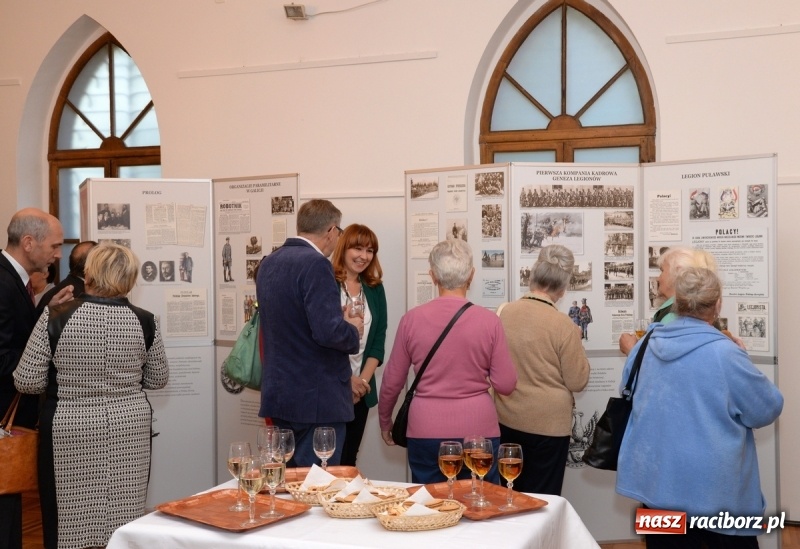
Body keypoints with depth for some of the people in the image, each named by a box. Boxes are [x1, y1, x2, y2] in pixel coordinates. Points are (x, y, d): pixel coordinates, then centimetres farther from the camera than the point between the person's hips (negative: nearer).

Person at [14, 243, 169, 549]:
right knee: (127, 524, 13)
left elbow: (27, 382, -8)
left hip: (70, 432, -2)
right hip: (130, 430, 2)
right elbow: (157, 380, 5)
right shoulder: (145, 322, -6)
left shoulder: (55, 318, -12)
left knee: (68, 522, 11)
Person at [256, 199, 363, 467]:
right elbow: (328, 331, -26)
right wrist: (353, 329, -5)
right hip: (316, 398, -8)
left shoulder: (269, 263, 10)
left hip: (278, 393, 9)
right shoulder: (316, 264, -17)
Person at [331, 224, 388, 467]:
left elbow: (378, 340, 7)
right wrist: (346, 379, -13)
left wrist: (364, 379, -6)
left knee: (348, 460, 12)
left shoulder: (375, 289, 9)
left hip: (361, 390, 5)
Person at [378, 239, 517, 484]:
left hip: (426, 431, 1)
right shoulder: (489, 321, -7)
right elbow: (505, 385, -4)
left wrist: (384, 421, 20)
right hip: (478, 429, -1)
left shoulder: (412, 319, -4)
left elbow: (392, 381, 4)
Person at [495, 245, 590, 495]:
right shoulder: (563, 325, -18)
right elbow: (577, 381, -11)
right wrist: (576, 343, 2)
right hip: (548, 424, -5)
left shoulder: (504, 313, -4)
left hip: (506, 420, 5)